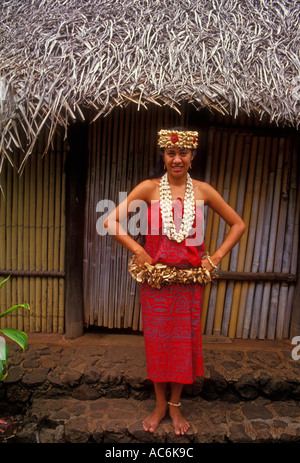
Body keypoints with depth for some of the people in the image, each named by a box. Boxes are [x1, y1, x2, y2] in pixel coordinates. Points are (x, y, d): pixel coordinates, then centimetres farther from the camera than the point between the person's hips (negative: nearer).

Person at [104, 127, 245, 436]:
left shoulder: (202, 190, 0)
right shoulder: (150, 187, -4)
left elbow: (238, 224, 8)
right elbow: (111, 221, -7)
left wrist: (216, 257, -1)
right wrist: (139, 251, -12)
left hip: (190, 277, 1)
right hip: (155, 275, -1)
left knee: (184, 339, 12)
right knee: (157, 338, 10)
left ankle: (175, 405, 35)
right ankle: (160, 405, 34)